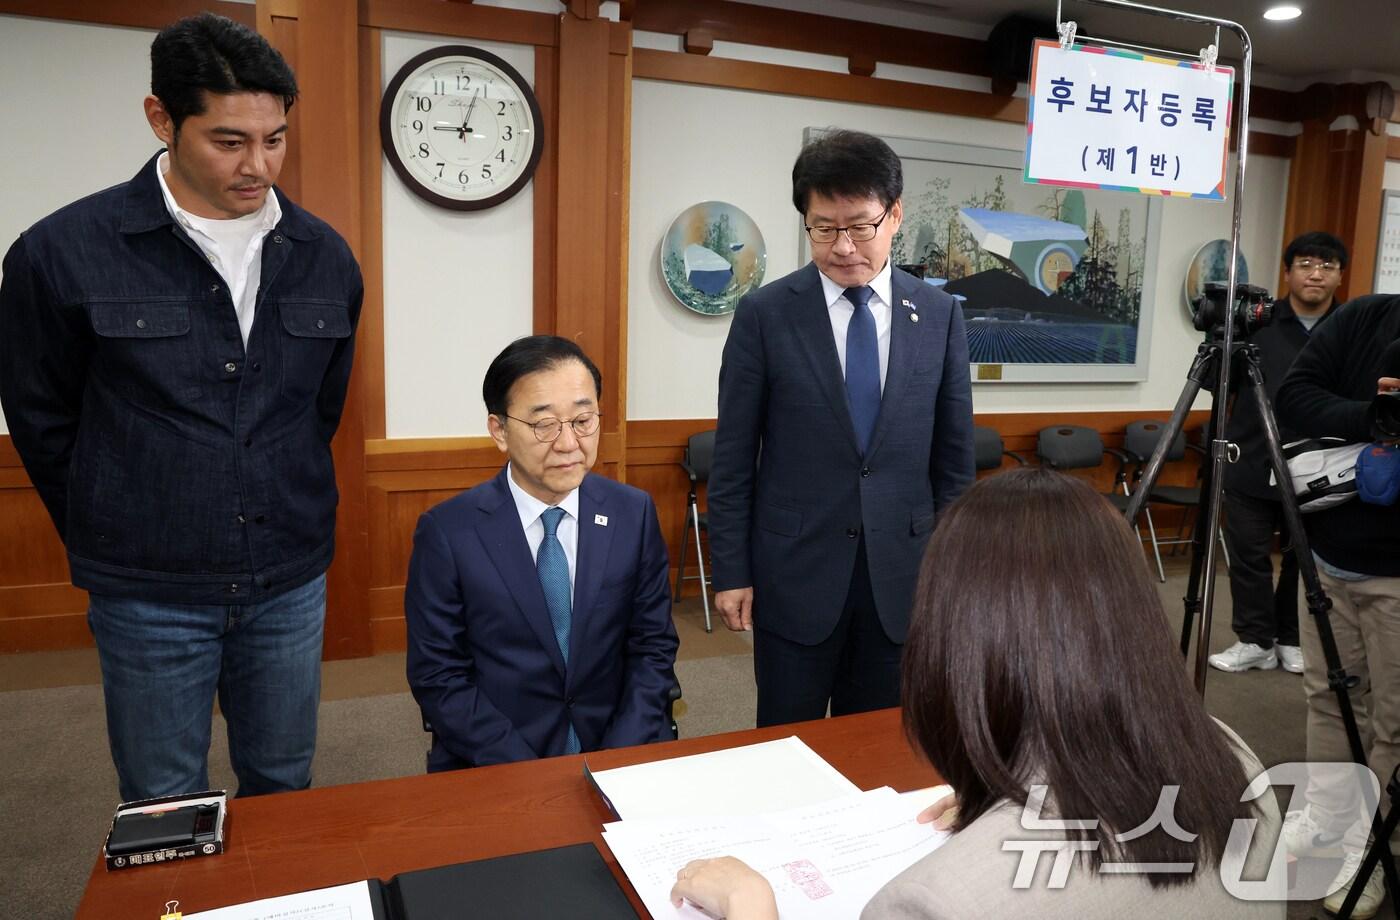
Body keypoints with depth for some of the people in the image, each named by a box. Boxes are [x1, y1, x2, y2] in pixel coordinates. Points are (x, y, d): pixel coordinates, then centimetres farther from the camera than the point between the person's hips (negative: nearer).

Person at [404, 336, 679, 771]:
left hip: (619, 749, 2)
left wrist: (615, 763, -9)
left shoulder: (634, 513, -1)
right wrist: (526, 775, -15)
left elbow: (653, 647, 3)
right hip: (492, 764, -2)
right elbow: (437, 678, -6)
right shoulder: (447, 532, -8)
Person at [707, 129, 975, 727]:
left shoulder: (940, 315, 1)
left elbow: (953, 454, 6)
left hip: (901, 572, 2)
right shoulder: (765, 314, -6)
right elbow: (732, 459, -3)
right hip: (795, 571, -2)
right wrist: (731, 572, -3)